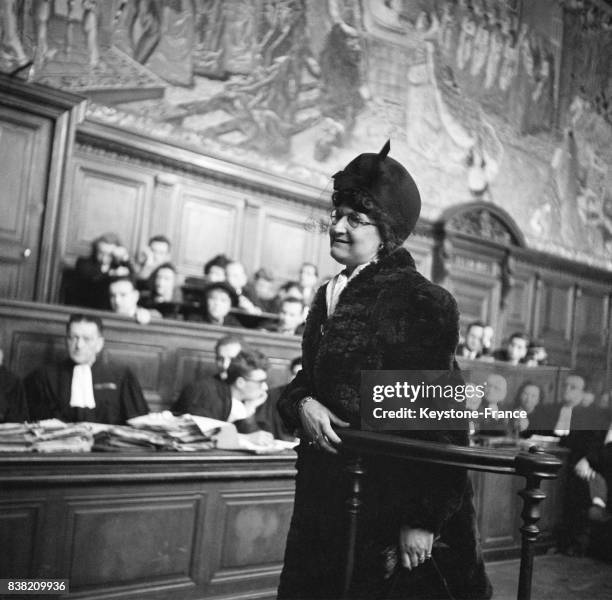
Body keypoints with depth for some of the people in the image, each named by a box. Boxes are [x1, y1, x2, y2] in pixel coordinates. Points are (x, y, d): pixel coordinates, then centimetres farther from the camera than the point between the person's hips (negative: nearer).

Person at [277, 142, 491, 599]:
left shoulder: (419, 301, -13)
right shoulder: (331, 296, 11)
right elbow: (306, 381, 16)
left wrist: (423, 519, -20)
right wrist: (302, 405, -7)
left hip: (390, 501, -7)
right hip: (327, 492, 7)